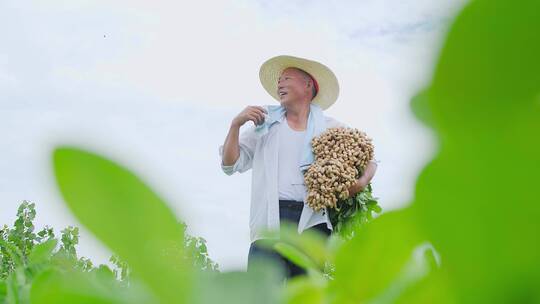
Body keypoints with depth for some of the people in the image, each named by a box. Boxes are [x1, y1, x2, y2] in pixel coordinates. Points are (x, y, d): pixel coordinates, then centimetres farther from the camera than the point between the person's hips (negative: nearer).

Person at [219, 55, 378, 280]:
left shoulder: (331, 128, 13)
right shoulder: (266, 124, 18)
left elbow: (369, 157, 14)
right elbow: (231, 164, 14)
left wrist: (362, 182, -7)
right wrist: (236, 124, 1)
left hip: (312, 221, 0)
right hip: (271, 220, 1)